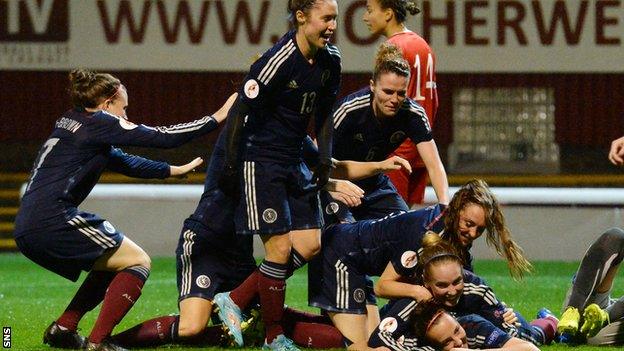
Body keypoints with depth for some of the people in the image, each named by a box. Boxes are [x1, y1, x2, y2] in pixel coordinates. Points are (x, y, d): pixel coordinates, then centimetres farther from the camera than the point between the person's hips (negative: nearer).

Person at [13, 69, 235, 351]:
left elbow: (125, 162, 35)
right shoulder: (97, 123, -3)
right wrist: (216, 118, 5)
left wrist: (173, 170, 42)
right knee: (138, 262, 0)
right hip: (53, 222, -9)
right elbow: (163, 137, -4)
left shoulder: (71, 124, 23)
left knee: (112, 265, 25)